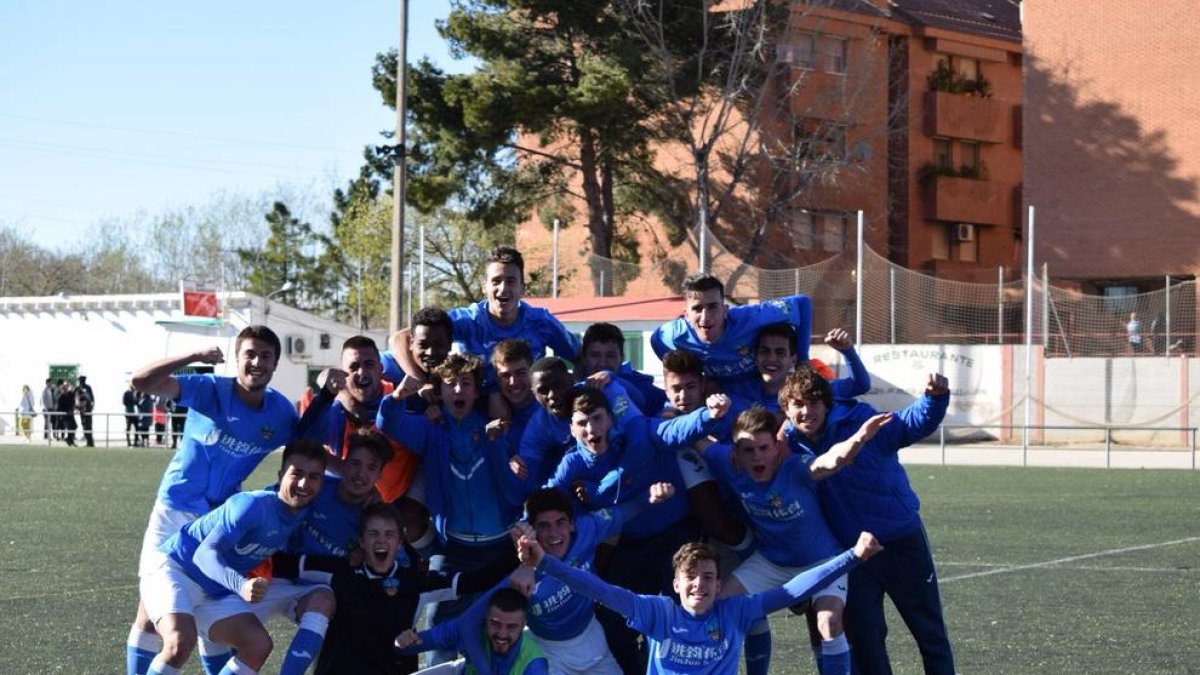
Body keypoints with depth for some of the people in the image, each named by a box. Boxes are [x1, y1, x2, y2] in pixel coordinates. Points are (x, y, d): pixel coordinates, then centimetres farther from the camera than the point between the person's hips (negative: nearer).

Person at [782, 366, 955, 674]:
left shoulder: (859, 421, -19)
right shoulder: (789, 445, -6)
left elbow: (913, 423, -27)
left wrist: (935, 397, -46)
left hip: (902, 538, -3)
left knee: (929, 627, 9)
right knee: (862, 632, 7)